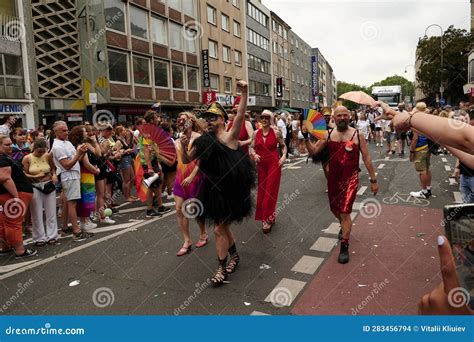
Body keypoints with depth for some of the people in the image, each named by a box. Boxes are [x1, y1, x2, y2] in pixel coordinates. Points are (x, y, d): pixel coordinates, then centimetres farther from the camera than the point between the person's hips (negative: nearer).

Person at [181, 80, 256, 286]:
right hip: (212, 188, 6)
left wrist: (244, 93, -35)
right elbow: (186, 160, 11)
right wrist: (183, 147, -8)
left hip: (229, 188, -6)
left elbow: (240, 115, -25)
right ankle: (234, 255, 42)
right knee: (222, 226, 20)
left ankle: (221, 268, 15)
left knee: (219, 228, 0)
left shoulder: (229, 136, -10)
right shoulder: (204, 141, 5)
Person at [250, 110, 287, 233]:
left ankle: (268, 220, 5)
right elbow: (252, 147, 8)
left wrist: (284, 156, -11)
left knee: (270, 191, -3)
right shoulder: (256, 133, 3)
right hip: (261, 164, 4)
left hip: (274, 164, -4)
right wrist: (254, 154, -12)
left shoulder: (276, 132, -5)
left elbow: (283, 146, 5)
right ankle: (270, 217, 26)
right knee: (262, 190, 9)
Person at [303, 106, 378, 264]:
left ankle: (344, 247, 5)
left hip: (350, 179, -4)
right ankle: (344, 226, 53)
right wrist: (306, 137, -17)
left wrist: (373, 180, -1)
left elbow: (366, 158, -1)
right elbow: (313, 151, -2)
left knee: (345, 212, -10)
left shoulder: (357, 135, -4)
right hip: (333, 178, 4)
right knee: (334, 208, 20)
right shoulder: (328, 135, 2)